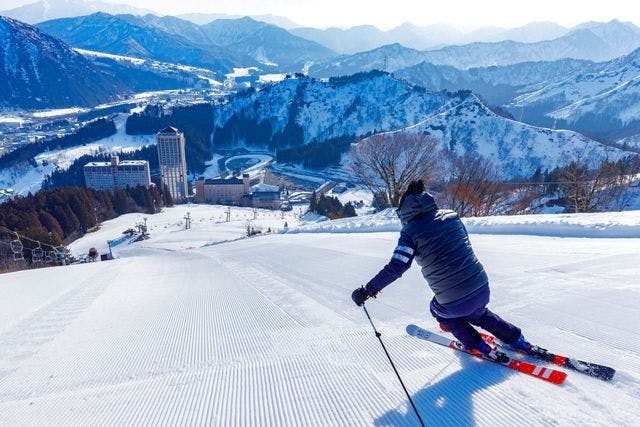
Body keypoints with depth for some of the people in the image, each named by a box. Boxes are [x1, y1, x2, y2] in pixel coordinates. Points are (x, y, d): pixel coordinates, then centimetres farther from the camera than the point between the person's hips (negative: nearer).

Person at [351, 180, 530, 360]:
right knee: (477, 313, 39)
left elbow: (394, 269, -16)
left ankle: (479, 346, 32)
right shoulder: (452, 216, 1)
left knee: (437, 309, 31)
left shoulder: (410, 232, -13)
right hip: (483, 289, 5)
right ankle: (516, 339, 40)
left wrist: (367, 290, -6)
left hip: (455, 304, -5)